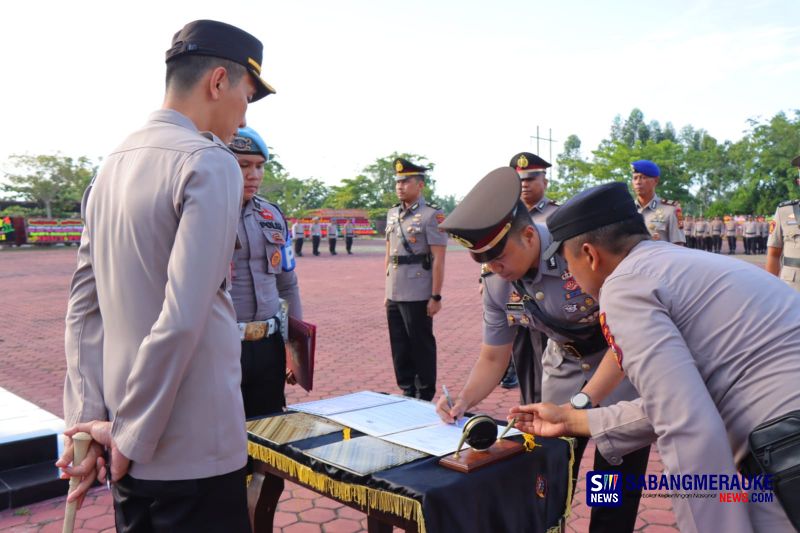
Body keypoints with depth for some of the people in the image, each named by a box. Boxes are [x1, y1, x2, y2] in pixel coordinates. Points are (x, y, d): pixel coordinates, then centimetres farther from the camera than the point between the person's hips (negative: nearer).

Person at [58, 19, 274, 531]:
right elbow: (183, 319, -23)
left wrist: (89, 418, 3)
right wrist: (128, 436, -12)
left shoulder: (112, 164, 8)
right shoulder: (210, 163, -16)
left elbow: (84, 305, 5)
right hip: (193, 453, -7)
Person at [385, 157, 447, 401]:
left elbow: (438, 259, -11)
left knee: (422, 347, 5)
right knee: (399, 348, 13)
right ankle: (407, 392, 28)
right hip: (394, 296, 6)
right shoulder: (392, 213, 12)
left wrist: (436, 297, -14)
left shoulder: (432, 215, -9)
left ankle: (424, 398, 19)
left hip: (418, 296, -6)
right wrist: (387, 291, 16)